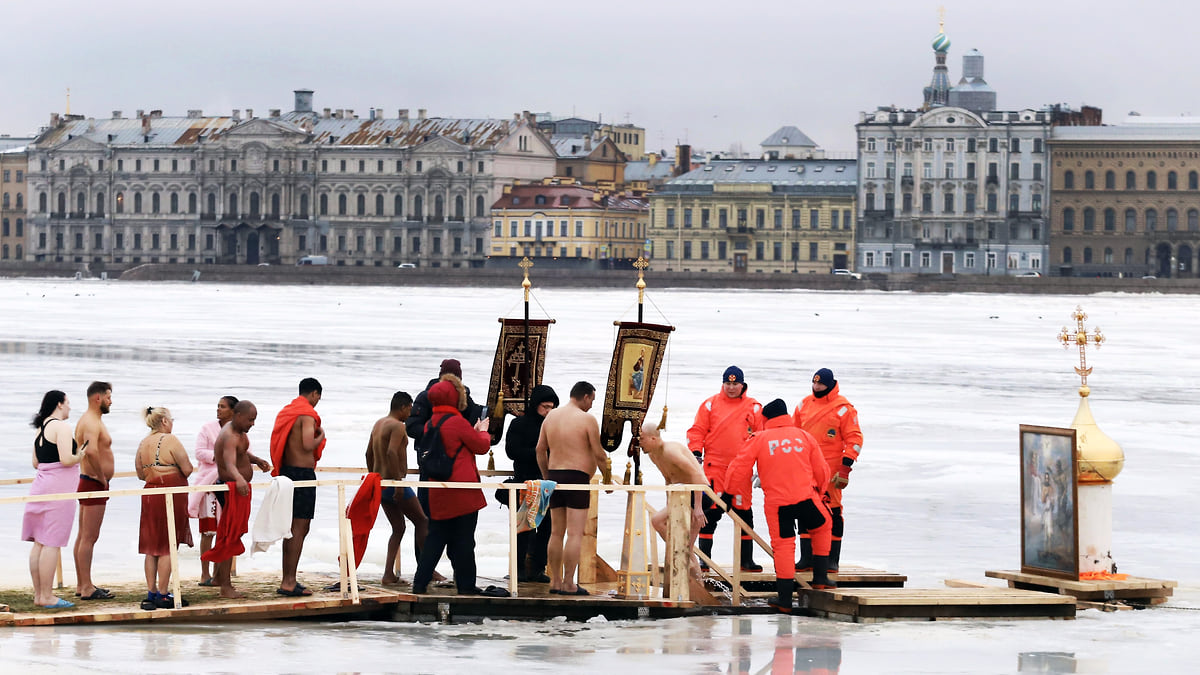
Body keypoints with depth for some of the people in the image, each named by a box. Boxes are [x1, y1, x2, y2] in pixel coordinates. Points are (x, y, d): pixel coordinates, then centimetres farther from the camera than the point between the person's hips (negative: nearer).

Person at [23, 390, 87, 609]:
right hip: (58, 487, -9)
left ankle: (39, 595, 13)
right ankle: (47, 597, -8)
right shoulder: (61, 427, -11)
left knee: (39, 542, 9)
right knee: (52, 543, -8)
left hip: (41, 483, 9)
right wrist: (80, 455, 0)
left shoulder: (41, 428, 16)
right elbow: (66, 460, -21)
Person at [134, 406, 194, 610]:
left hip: (150, 494, 6)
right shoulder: (170, 441, -12)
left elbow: (140, 474, 14)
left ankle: (151, 593, 13)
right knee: (167, 547, -2)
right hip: (171, 497, -6)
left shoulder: (143, 444, 8)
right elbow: (187, 470, -14)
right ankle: (163, 595, -1)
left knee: (152, 547, 11)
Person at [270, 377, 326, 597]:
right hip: (302, 471, -9)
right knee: (299, 529, -7)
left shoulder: (286, 411, 15)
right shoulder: (307, 414, -12)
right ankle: (289, 582, -10)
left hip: (286, 470, 9)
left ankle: (287, 580, 17)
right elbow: (308, 445, -21)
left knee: (292, 529, 15)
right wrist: (321, 436, -3)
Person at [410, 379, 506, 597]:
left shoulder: (430, 424, 10)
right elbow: (481, 447, -3)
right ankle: (466, 585, 5)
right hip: (462, 491, -7)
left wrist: (474, 431, 23)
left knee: (436, 537, 11)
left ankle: (420, 583, 8)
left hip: (438, 493, 7)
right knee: (463, 539, 0)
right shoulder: (457, 422, -13)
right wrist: (483, 431, 17)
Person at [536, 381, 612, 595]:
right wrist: (607, 477, 7)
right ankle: (569, 584, -9)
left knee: (556, 533, 11)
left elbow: (540, 450, 13)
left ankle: (555, 582, 13)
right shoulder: (587, 419, -8)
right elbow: (599, 454, -7)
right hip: (577, 477, -6)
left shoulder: (551, 416, 11)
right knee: (575, 534, -6)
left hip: (555, 476, 6)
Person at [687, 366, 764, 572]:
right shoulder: (710, 404, 6)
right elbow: (697, 431, 6)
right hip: (714, 467, -1)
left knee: (744, 512, 2)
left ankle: (747, 559, 10)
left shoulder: (753, 408, 8)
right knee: (710, 511, -3)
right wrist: (696, 453, -6)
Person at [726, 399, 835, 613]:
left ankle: (785, 598, 3)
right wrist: (819, 492, 33)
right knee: (822, 528, 27)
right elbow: (822, 471, 15)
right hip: (806, 497, 1)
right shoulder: (804, 436, 10)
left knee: (783, 545, 5)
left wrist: (729, 493, 22)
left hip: (776, 502, -1)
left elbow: (739, 469, 4)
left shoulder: (759, 439, 4)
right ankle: (820, 577, 26)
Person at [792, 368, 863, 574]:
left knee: (832, 512, -4)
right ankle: (807, 558, 10)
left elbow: (854, 439, -4)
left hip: (830, 470, -5)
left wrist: (845, 466, -11)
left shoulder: (843, 408, -4)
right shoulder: (804, 405, 12)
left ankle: (832, 559, 0)